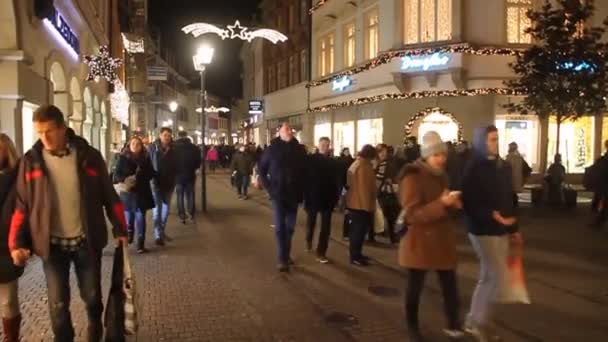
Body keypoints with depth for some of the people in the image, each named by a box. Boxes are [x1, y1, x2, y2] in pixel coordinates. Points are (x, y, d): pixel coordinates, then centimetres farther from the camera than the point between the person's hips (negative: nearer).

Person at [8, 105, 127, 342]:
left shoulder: (89, 156, -4)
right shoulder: (31, 161, -3)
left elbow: (109, 196, 1)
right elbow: (22, 205, 1)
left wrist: (120, 229, 1)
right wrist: (16, 243, -6)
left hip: (86, 241, 0)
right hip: (52, 244, 0)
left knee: (92, 296, 14)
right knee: (58, 304, 6)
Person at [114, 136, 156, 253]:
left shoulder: (145, 158, 4)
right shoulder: (123, 158, -1)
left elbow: (151, 174, 6)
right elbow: (117, 174, -4)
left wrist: (142, 176, -13)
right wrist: (124, 180, -23)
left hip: (142, 192, 0)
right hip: (127, 191, 0)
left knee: (140, 216, -2)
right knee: (128, 215, 12)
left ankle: (141, 243, 0)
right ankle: (129, 234, 41)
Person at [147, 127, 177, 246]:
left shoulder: (173, 149, 2)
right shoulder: (152, 147, -5)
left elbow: (175, 165, 7)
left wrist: (173, 181, 2)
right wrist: (150, 178, -10)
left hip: (168, 183, 4)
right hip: (156, 182, -4)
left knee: (166, 208, 12)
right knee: (157, 208, -6)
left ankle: (162, 232, 26)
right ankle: (158, 235, -6)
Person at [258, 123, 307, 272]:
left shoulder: (300, 149, 0)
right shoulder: (272, 149, -4)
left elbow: (305, 171, 3)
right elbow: (261, 168, 5)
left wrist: (301, 191, -3)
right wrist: (268, 187, -1)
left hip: (294, 194, 2)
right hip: (278, 194, -2)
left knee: (290, 227, 12)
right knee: (280, 227, -2)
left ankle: (286, 255, 26)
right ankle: (283, 259, 3)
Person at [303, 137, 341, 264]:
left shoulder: (333, 162, 1)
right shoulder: (310, 159, -7)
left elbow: (336, 181, 1)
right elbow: (305, 177, -10)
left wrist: (336, 196, -5)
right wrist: (305, 195, -14)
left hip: (328, 199, 2)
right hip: (312, 197, -1)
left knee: (325, 227, 0)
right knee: (311, 223, 18)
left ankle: (321, 253, 7)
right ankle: (309, 242, 44)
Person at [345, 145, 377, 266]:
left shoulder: (355, 164, 15)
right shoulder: (364, 166, -17)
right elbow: (365, 187, -21)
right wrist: (368, 206, -17)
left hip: (354, 203, 10)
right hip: (362, 204, -10)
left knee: (356, 230, 16)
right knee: (359, 230, -4)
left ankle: (356, 254, 24)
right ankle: (355, 257, 0)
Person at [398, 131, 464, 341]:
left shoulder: (441, 175, 10)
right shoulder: (413, 177, -15)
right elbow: (413, 214, -22)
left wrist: (454, 204, 1)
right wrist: (442, 203, -31)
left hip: (442, 240, 6)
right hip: (420, 242, -6)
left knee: (450, 284, 2)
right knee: (415, 287, 8)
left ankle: (453, 324, 15)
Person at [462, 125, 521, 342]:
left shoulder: (503, 167, 8)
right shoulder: (474, 169, -13)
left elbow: (509, 199, 15)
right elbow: (470, 204, -18)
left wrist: (513, 228, 17)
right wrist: (493, 215, -30)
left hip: (501, 230, 7)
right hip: (483, 230, -7)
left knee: (488, 277, 14)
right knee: (497, 278, -6)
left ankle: (475, 321, 27)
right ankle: (480, 322, 12)